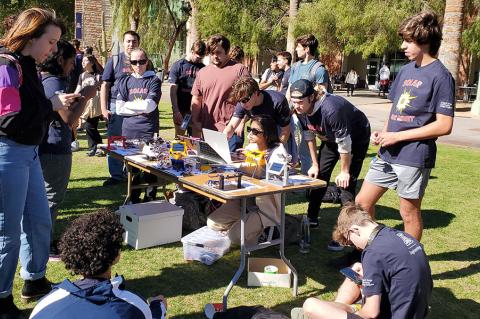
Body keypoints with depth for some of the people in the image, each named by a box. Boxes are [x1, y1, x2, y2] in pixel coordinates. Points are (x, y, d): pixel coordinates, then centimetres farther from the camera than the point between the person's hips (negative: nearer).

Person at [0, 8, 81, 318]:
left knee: (40, 220, 18)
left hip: (28, 152, 9)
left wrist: (62, 103, 0)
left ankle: (34, 280, 37)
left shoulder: (27, 66, 10)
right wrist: (51, 105, -15)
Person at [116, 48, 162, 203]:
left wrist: (128, 104, 0)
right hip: (128, 131, 3)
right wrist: (140, 109, -7)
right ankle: (133, 200, 24)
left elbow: (148, 106, -12)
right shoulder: (125, 81, 11)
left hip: (149, 131, -3)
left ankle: (150, 200, 10)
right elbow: (119, 109, 1)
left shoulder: (154, 81, 2)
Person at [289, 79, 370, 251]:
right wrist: (315, 164, 2)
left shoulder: (331, 109, -40)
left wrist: (344, 171, -21)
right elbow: (309, 136, -1)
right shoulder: (301, 110, -17)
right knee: (318, 175, 9)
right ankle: (311, 219, 24)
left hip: (356, 139, -8)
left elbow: (344, 143, -31)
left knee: (346, 183, -15)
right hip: (331, 139, 8)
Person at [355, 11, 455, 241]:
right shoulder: (407, 69, 11)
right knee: (362, 202, 12)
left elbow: (444, 126, -17)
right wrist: (383, 132, 1)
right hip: (387, 153, 8)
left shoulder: (440, 76, -12)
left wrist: (398, 136, -16)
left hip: (414, 157, -7)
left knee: (409, 213, 7)